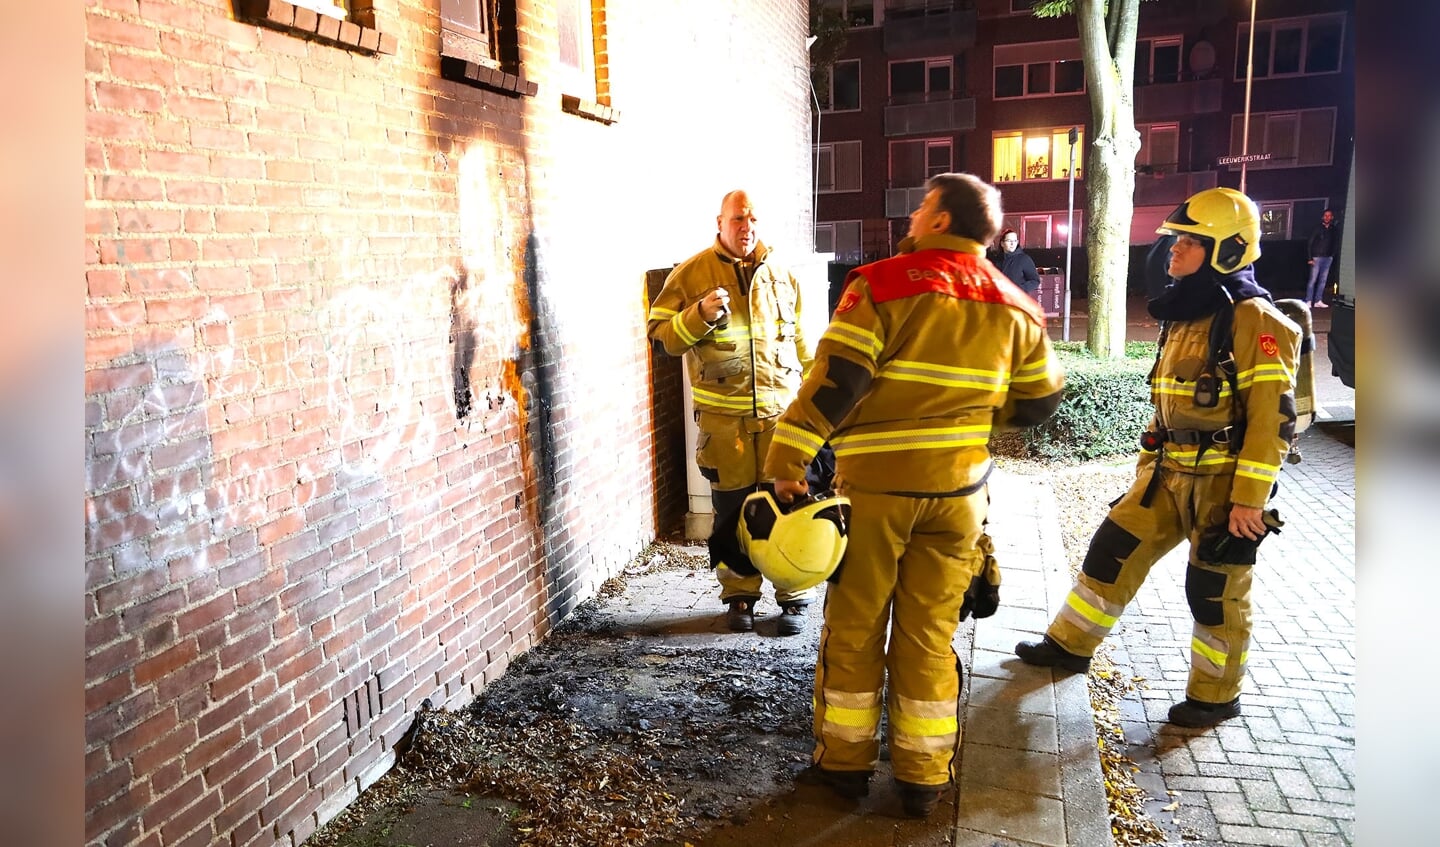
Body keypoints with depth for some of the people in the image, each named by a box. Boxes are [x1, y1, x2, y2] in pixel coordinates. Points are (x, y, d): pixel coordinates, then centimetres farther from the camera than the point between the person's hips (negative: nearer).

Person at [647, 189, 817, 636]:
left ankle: (794, 598, 16)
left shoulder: (779, 272, 11)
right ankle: (739, 596, 23)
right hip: (723, 416, -2)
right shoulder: (692, 273, 1)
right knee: (732, 510, 7)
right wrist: (700, 314, -19)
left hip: (781, 409, 2)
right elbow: (662, 332, -1)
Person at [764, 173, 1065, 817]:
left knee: (854, 628, 11)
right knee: (929, 633, 13)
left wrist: (786, 462, -13)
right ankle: (923, 778, 23)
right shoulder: (1013, 308, 5)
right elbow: (1039, 401, 14)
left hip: (874, 486, -3)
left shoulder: (882, 286, -10)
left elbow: (833, 383, -17)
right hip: (958, 490, 4)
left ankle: (845, 763, 25)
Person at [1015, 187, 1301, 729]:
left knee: (1215, 590, 5)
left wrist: (1249, 499, -21)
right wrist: (1149, 459, 20)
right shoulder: (1185, 313, 10)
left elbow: (1273, 417, -20)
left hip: (1223, 481, -8)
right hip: (1170, 473, 8)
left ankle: (1216, 695, 24)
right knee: (1113, 551, 11)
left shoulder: (1253, 319, -17)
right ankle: (1070, 644, 26)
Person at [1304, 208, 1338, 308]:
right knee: (1313, 280, -5)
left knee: (1323, 280, 6)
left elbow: (1336, 243, 13)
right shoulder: (1318, 229, -3)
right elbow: (1310, 243, -3)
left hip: (1328, 258, 4)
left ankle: (1318, 301, 11)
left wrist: (1333, 255, 1)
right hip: (1317, 257, -4)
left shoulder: (1334, 230, 7)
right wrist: (1310, 258, -9)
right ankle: (1308, 301, -4)